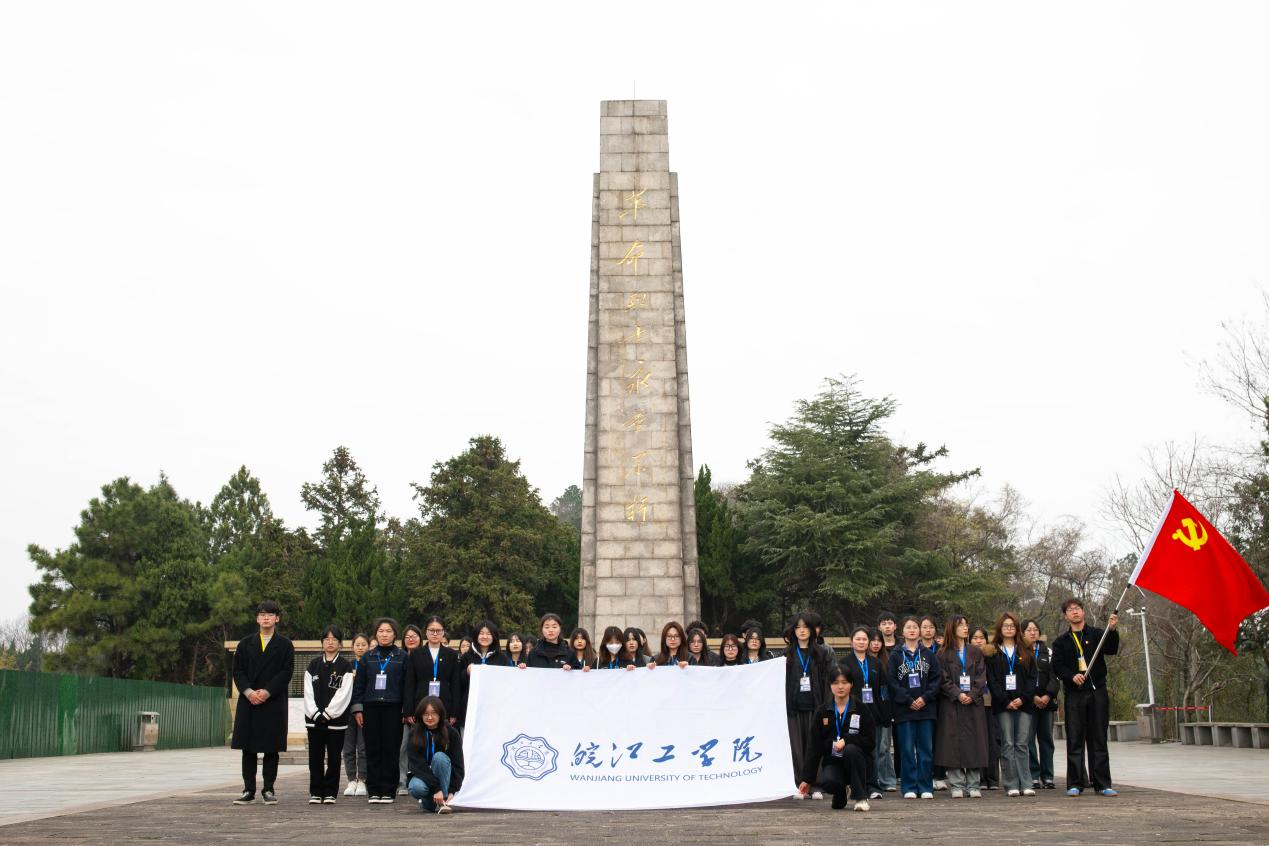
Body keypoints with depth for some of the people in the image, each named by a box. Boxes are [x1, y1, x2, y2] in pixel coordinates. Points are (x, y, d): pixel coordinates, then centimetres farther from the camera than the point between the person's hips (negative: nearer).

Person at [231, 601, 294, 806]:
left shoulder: (284, 645, 5)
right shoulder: (245, 644, 12)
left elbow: (286, 672, -3)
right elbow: (237, 670, 5)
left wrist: (266, 692, -13)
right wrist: (248, 691, -10)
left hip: (274, 703, -2)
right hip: (248, 702, 2)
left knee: (271, 748, 1)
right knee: (248, 748, 4)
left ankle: (268, 790, 8)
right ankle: (248, 790, 10)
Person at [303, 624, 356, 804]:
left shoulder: (345, 666, 1)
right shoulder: (313, 665, 10)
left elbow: (344, 693, -7)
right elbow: (308, 691, 3)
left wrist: (327, 713, -12)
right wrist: (315, 713, -8)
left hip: (336, 719, -2)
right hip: (314, 718, 2)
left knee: (333, 757, 1)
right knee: (315, 757, 3)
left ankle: (330, 792, 9)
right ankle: (315, 792, 11)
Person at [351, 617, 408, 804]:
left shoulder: (402, 657, 6)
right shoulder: (367, 657, 12)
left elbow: (407, 684, 3)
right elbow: (359, 684, 12)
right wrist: (357, 709, 3)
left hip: (393, 709, -2)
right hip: (371, 708, 2)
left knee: (391, 750, -2)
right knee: (372, 750, 1)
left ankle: (388, 791, 4)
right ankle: (373, 790, 7)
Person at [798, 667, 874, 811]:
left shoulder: (861, 710, 0)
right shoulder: (823, 713, 5)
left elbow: (870, 742, -7)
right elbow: (815, 748, 4)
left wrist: (846, 739, -22)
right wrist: (807, 779, 0)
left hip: (857, 762, -1)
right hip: (832, 762, 1)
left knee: (851, 749, -35)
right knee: (827, 782, -32)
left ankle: (861, 797, -18)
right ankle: (840, 794, 6)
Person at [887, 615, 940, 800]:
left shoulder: (928, 654, 8)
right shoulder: (895, 655, 3)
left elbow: (937, 678, 3)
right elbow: (891, 681, -3)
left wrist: (925, 698, -10)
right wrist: (909, 700, -11)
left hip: (926, 708, 1)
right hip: (904, 709, -1)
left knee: (926, 748, 4)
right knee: (907, 749, 1)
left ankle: (926, 787, 10)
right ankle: (909, 787, 7)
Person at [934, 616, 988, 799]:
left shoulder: (975, 652, 12)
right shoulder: (943, 654, 5)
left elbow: (981, 676, 5)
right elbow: (943, 679, -2)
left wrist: (972, 695, -9)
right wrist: (958, 694, -15)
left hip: (973, 703, 2)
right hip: (952, 704, -2)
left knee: (974, 742, 0)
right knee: (953, 743, -4)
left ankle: (973, 785, 5)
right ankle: (957, 785, 1)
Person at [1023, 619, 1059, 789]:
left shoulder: (1047, 652, 13)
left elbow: (1054, 676, 6)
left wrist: (1048, 696, -8)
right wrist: (1033, 697, -12)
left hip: (1047, 701, 3)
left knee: (1046, 738, 4)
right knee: (1029, 739, -5)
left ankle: (1048, 777, 8)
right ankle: (1033, 777, -1)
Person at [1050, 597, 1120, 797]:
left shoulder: (1097, 635, 11)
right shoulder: (1061, 642, 12)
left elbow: (1112, 650, -6)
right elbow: (1057, 667, 2)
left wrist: (1112, 630, -22)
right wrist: (1072, 676, -16)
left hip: (1097, 693, 0)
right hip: (1074, 694, 0)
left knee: (1099, 740, 2)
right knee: (1075, 741, 0)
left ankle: (1102, 784, 6)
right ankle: (1075, 784, 3)